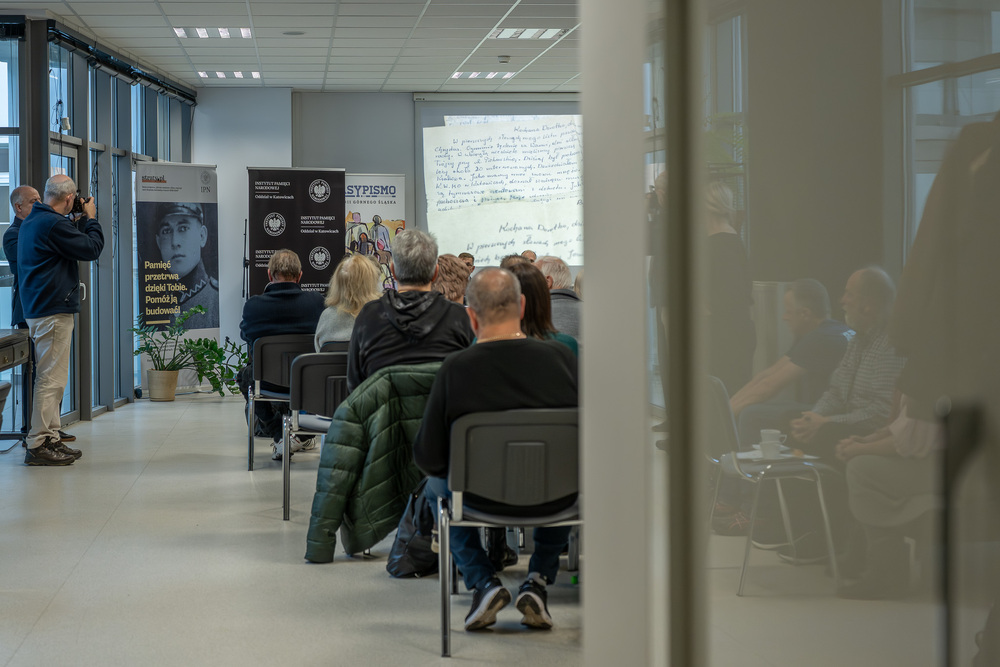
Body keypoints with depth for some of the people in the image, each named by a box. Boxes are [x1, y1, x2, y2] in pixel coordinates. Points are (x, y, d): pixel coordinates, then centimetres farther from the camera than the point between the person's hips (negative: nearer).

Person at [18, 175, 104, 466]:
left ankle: (50, 439, 19)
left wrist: (80, 222, 19)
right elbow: (92, 249, -13)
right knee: (51, 379, -9)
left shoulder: (31, 222, 16)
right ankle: (38, 445, -9)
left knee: (51, 378, 15)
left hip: (38, 309, 11)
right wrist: (90, 218, 0)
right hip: (54, 311, -11)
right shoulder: (53, 223, -17)